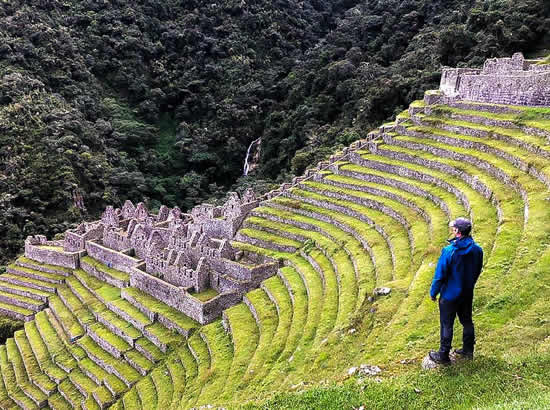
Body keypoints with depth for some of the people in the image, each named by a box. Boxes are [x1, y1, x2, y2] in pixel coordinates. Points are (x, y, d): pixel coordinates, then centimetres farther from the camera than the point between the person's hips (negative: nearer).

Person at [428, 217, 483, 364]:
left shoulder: (449, 251, -25)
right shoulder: (477, 250, -6)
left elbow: (440, 275, -18)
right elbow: (477, 272, 8)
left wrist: (433, 292, -5)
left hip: (450, 295, -6)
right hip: (467, 294, 6)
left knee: (446, 325, 6)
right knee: (467, 321, 21)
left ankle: (443, 356, 17)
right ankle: (468, 350, 36)